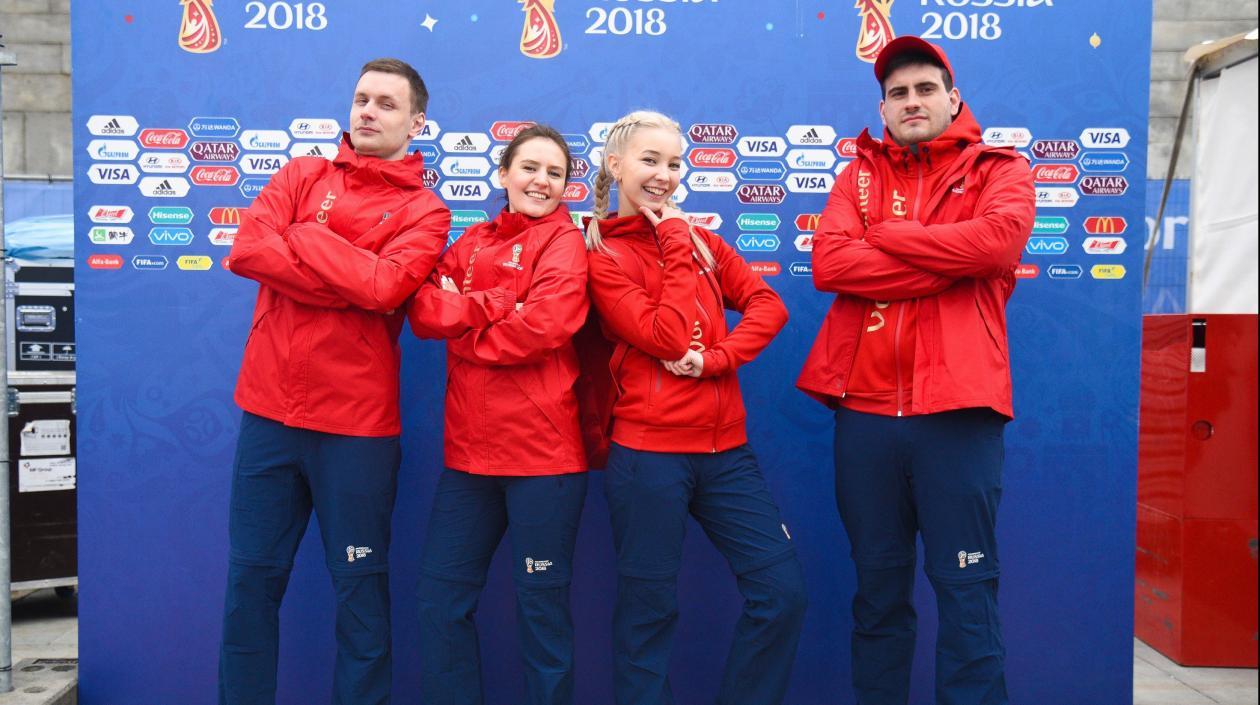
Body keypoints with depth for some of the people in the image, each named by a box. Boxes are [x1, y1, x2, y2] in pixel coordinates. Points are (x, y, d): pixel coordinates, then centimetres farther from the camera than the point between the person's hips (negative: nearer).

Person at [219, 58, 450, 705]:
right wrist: (353, 286, -13)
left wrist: (302, 236, -8)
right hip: (268, 410, 3)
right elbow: (246, 248, -7)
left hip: (356, 424, -3)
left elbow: (384, 285, -18)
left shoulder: (424, 212, 1)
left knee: (360, 589, 7)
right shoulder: (303, 174, 10)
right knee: (251, 580, 12)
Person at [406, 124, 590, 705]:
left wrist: (460, 329, -5)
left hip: (541, 448, -5)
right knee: (442, 597, 11)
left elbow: (544, 326, -17)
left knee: (541, 608, 5)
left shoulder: (563, 239, -2)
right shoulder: (472, 241, 14)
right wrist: (493, 307, -15)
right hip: (469, 447, 5)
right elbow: (423, 310, 1)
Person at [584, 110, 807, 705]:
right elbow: (666, 338, -15)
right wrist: (676, 245, -9)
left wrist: (715, 358, -13)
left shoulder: (702, 241, 14)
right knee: (648, 612, 5)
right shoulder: (603, 255, -3)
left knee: (782, 593, 3)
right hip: (648, 452, -5)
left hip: (725, 449, 5)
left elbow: (767, 305, 2)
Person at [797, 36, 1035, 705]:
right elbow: (827, 262, -5)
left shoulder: (999, 169, 9)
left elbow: (998, 240, -14)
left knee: (965, 588, 2)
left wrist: (885, 234, -5)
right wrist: (947, 265, -10)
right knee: (878, 588, 12)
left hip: (957, 409, -2)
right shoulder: (859, 174, 14)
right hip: (865, 409, 3)